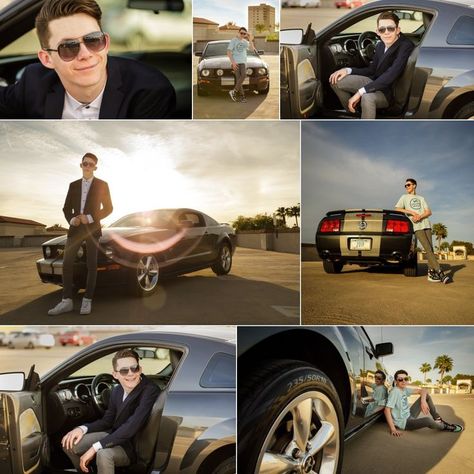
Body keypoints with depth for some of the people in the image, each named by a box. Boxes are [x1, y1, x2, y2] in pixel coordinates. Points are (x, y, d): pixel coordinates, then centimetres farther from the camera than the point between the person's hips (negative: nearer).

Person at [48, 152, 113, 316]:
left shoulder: (102, 185, 3)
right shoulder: (73, 185, 13)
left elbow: (108, 208, -1)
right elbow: (66, 208, 12)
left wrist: (90, 218, -13)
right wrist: (71, 219, -9)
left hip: (92, 228, -3)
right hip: (75, 228, 3)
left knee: (91, 265, -1)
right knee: (67, 263, -5)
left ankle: (87, 301, 6)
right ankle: (66, 301, -2)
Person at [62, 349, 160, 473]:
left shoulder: (150, 391, -25)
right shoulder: (117, 391, 2)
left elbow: (131, 427, -31)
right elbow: (107, 421, 12)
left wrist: (95, 447, -32)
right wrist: (82, 429, -9)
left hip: (135, 446, -8)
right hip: (114, 435, 8)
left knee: (103, 454, -35)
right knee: (68, 443, 2)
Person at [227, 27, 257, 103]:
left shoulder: (245, 41, 18)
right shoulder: (233, 40, 4)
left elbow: (252, 48, 2)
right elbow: (229, 52, -3)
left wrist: (249, 38, -4)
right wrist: (233, 62, -14)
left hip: (243, 62, 4)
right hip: (236, 62, -4)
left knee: (244, 75, -20)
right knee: (238, 78, -14)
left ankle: (234, 91, -19)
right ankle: (241, 96, -13)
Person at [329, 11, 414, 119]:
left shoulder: (405, 46, -22)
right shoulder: (380, 46, 4)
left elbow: (390, 75, -32)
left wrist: (360, 92, -37)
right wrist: (348, 70, -6)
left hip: (389, 93, -8)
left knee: (367, 97, -40)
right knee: (336, 81, 0)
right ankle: (352, 114, 14)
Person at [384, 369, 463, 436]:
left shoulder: (404, 389, 3)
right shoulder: (395, 392, -22)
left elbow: (423, 390, 4)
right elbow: (387, 410, -31)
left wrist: (423, 401, -18)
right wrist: (393, 429, -36)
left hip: (409, 415, 9)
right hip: (403, 423, -9)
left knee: (426, 396, 9)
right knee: (428, 420, -33)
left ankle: (438, 419, 10)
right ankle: (445, 427, -1)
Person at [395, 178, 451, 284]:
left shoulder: (421, 198, 23)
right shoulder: (404, 197, 16)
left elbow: (429, 212, 12)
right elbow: (397, 209, 1)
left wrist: (419, 217, -8)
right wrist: (412, 212, -9)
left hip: (426, 224, 4)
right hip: (417, 227, -4)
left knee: (430, 249, -4)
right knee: (428, 249, -14)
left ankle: (431, 273, 0)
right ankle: (440, 273, -19)